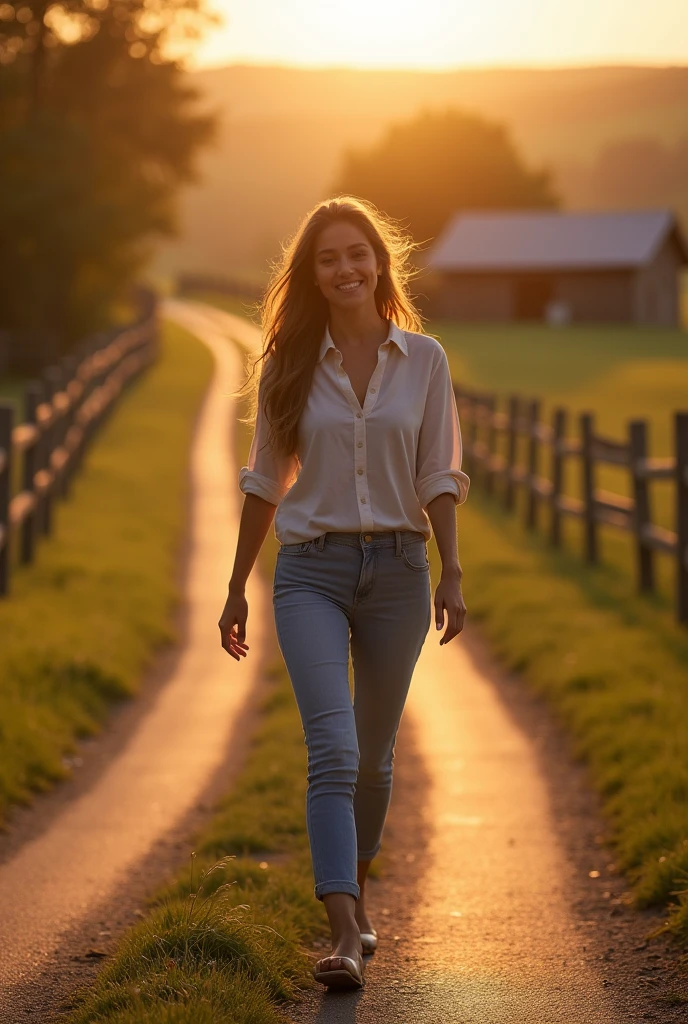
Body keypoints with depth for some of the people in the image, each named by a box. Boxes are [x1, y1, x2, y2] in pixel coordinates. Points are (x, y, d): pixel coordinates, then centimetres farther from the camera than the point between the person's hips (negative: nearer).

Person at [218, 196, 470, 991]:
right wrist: (236, 587, 11)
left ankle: (357, 892, 34)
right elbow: (265, 481, 9)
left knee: (373, 752, 12)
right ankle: (345, 934, -21)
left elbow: (438, 477, 4)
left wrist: (451, 573, -7)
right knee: (332, 747, -16)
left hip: (397, 568, 1)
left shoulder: (423, 359, 3)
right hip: (311, 571, -1)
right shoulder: (289, 364, 3)